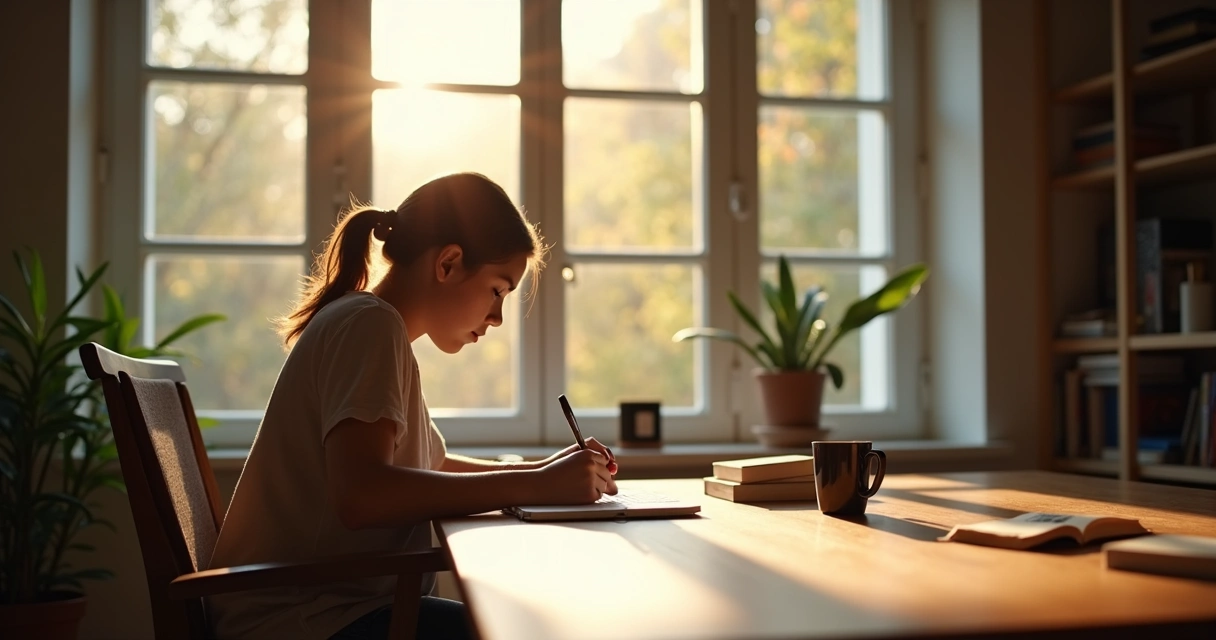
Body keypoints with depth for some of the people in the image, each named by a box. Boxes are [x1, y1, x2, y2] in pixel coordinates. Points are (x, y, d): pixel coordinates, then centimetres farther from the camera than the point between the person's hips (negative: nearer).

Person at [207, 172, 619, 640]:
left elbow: (428, 464, 27)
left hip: (328, 602, 10)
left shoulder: (366, 325, 17)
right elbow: (360, 493, -28)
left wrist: (542, 472, 11)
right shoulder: (370, 325, -13)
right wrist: (534, 486, -23)